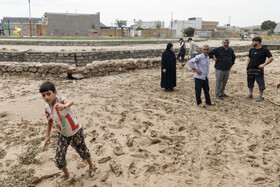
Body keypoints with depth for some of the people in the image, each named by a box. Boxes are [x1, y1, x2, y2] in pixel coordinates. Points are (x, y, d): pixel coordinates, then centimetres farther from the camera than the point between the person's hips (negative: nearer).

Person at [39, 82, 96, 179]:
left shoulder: (61, 100, -27)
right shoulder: (47, 108, -10)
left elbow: (70, 102, -52)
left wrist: (65, 105, -75)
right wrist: (47, 136, 9)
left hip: (75, 132, -4)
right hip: (62, 135, 4)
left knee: (82, 150, 16)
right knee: (59, 157, 0)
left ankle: (91, 166, 44)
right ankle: (66, 174, 30)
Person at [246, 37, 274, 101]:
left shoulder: (264, 50, -5)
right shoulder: (251, 50, 10)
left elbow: (271, 58, -7)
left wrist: (264, 64, -17)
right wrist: (247, 65, 6)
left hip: (258, 69, -5)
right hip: (250, 69, 5)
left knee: (260, 83, -1)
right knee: (250, 82, 11)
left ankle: (260, 96, 10)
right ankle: (250, 94, 26)